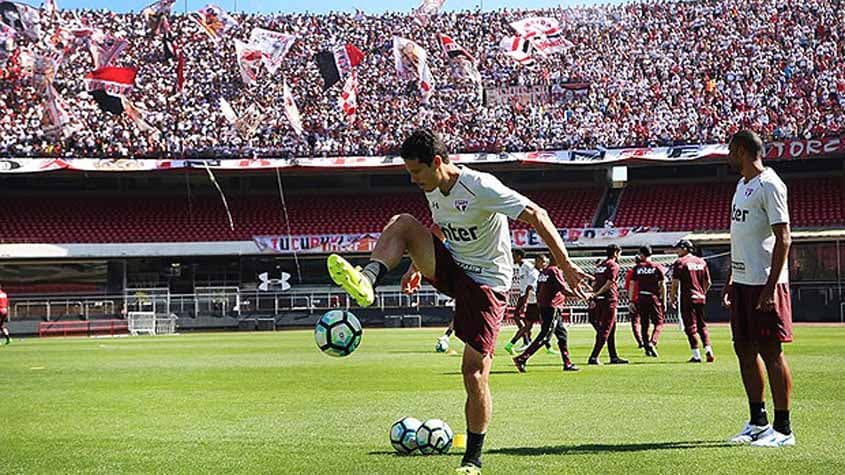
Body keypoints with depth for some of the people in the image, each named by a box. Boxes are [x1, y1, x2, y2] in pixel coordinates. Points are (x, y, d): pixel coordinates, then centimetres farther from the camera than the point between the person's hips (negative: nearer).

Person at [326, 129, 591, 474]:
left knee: (475, 373, -9)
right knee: (402, 223, -12)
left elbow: (536, 216, -23)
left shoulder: (480, 187, -22)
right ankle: (367, 280, -33)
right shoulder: (435, 191, 3)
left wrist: (566, 266, -27)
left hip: (486, 284, -7)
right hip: (451, 271, 7)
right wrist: (418, 266, 23)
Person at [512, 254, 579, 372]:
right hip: (552, 308, -9)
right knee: (544, 336, -8)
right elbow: (564, 290, -18)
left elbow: (538, 292, 16)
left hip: (544, 307, 9)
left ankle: (567, 363, 17)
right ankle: (522, 358, -12)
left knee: (562, 334, 14)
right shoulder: (555, 271, -12)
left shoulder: (543, 272, 13)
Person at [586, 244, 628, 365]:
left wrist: (594, 296, 5)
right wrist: (596, 295, -13)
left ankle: (614, 357, 19)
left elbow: (594, 283, 12)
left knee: (611, 329, 16)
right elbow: (609, 283, -16)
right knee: (605, 331, -6)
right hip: (609, 300, -8)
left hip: (598, 300, 8)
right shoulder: (614, 265, -6)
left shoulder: (599, 266, 18)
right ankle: (593, 357, -12)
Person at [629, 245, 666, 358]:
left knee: (645, 324, 11)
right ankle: (652, 343, -20)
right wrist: (664, 301, 2)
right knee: (658, 323, 3)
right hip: (654, 298, -2)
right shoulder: (657, 267, 0)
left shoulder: (637, 267, 3)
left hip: (641, 298, 2)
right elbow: (663, 285, -3)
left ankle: (647, 348, 13)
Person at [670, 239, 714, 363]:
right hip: (700, 299, 5)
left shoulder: (680, 262, -7)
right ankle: (708, 351, 2)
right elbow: (708, 282, 12)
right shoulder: (702, 262, 10)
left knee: (690, 326, -1)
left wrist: (672, 298, -2)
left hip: (687, 298, -5)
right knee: (702, 325, 14)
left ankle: (696, 356, -3)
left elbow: (675, 283, -11)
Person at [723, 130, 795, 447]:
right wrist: (731, 280, 20)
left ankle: (783, 430, 0)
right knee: (745, 349, 11)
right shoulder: (743, 185, 17)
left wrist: (771, 286, -21)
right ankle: (758, 422, 21)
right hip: (742, 281, 9)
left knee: (771, 352, -6)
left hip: (765, 283, -9)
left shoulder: (769, 185, -11)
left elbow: (783, 237, -17)